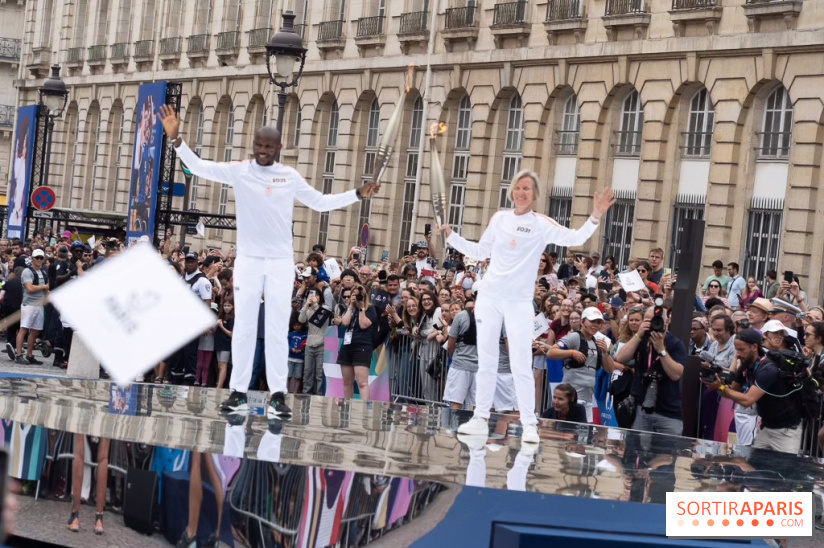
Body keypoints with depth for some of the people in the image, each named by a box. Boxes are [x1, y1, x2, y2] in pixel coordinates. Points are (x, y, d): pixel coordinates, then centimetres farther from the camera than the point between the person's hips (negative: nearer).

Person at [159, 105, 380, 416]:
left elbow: (320, 202, 12)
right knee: (243, 327, 2)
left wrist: (357, 195, 4)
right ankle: (238, 392, 6)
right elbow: (198, 167, -6)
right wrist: (176, 139, -18)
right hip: (248, 260, -1)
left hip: (281, 262, 1)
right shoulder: (238, 172, -1)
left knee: (278, 329, 0)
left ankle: (277, 394, 2)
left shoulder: (290, 177, 4)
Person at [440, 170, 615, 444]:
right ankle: (480, 418, 16)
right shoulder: (499, 219, 7)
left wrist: (596, 216, -26)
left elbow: (575, 238, -14)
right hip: (489, 298, 3)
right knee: (486, 362, 8)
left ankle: (529, 425, -2)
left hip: (519, 302, -3)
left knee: (521, 366, -8)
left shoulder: (542, 225, -3)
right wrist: (451, 236, 12)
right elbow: (480, 252, 18)